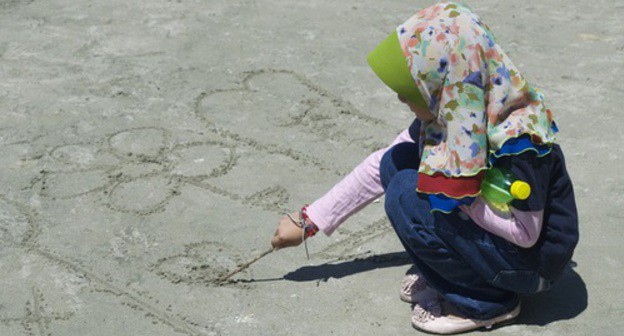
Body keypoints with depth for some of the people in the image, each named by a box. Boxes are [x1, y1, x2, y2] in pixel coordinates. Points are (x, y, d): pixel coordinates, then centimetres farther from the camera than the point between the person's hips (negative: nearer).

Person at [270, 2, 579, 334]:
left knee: (407, 196, -23)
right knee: (397, 161, -5)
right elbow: (380, 166, 1)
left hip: (533, 260, -8)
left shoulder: (518, 140, -31)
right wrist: (310, 220, 1)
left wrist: (460, 196, -22)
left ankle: (486, 302, -7)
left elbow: (525, 233, -26)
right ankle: (449, 273, 5)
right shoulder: (448, 113, -6)